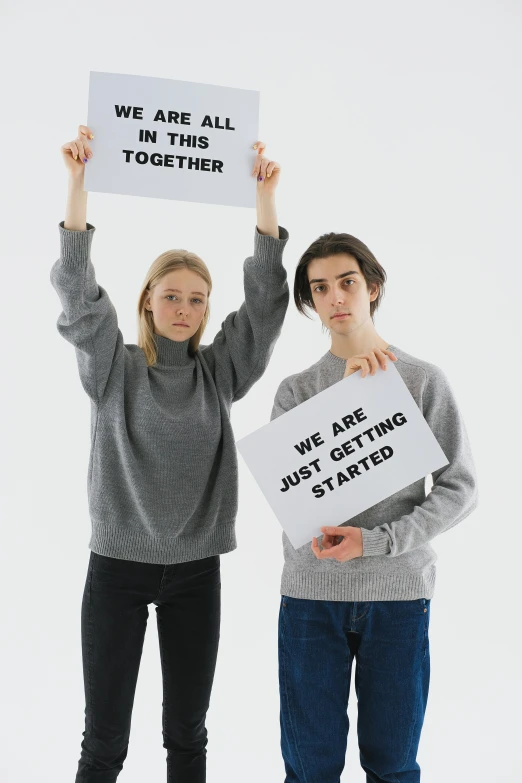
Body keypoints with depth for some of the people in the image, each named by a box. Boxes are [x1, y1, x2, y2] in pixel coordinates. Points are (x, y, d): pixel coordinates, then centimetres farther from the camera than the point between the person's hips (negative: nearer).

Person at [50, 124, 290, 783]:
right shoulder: (115, 369, -1)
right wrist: (78, 183, -22)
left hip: (196, 569, 2)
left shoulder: (220, 372, 3)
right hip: (118, 563, -2)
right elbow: (77, 290, -14)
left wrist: (265, 195, -13)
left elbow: (266, 301, -6)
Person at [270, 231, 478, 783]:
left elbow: (459, 489, -2)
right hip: (310, 593, 1)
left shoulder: (423, 379, 2)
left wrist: (374, 540, -13)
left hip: (399, 593, -1)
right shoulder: (296, 390, 6)